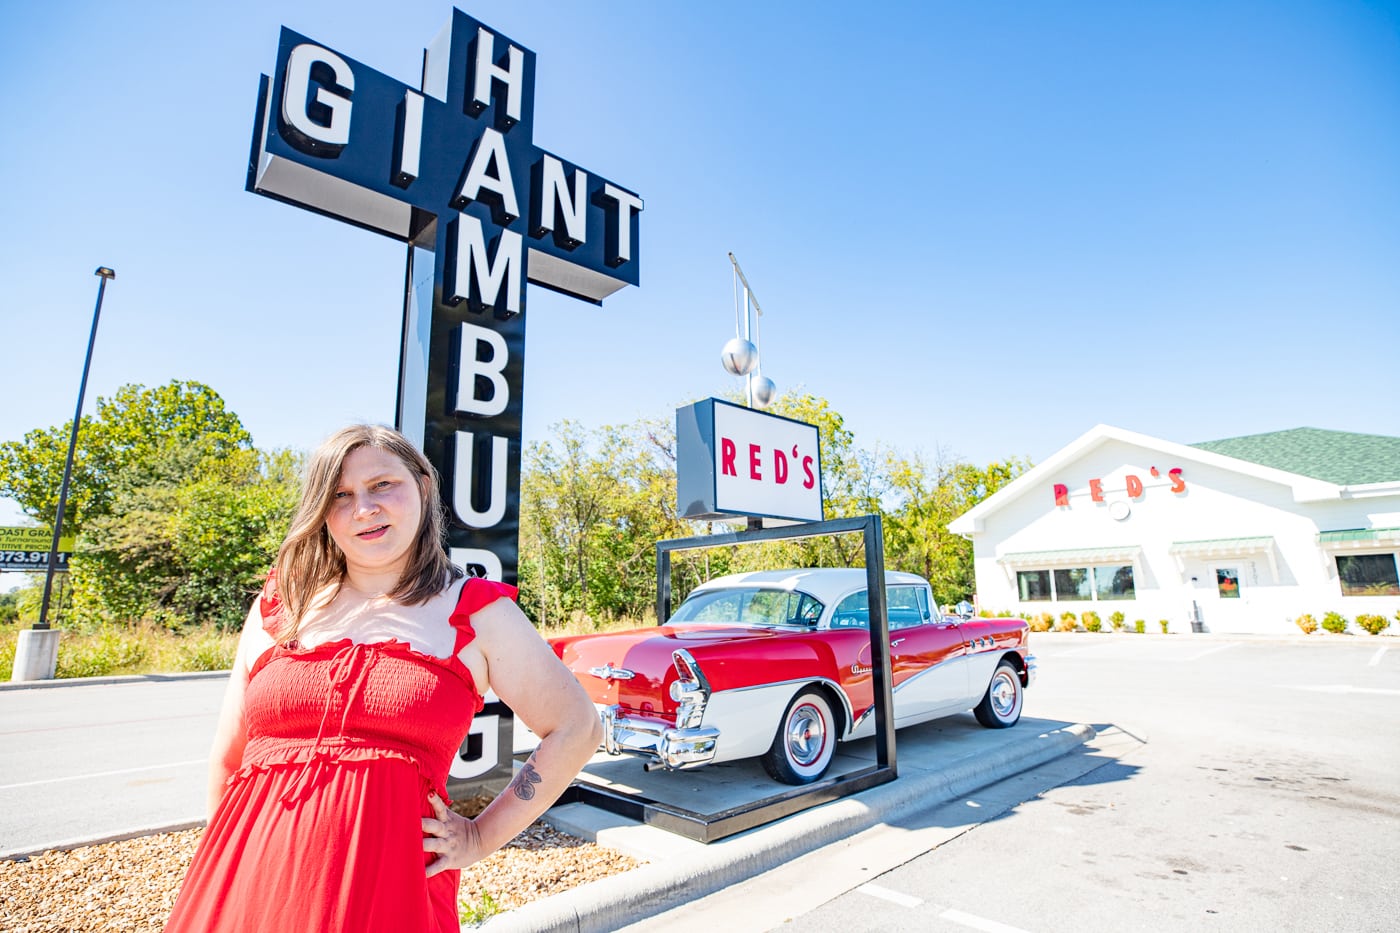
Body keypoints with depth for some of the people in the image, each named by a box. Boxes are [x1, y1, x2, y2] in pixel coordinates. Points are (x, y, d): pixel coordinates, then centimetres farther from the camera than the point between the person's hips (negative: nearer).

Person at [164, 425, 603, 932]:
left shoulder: (476, 612, -3)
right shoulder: (278, 607, 6)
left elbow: (577, 727, 0)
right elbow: (227, 759, 15)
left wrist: (481, 838, 0)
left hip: (388, 881, -3)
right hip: (245, 883, 3)